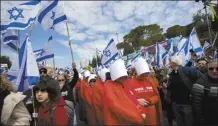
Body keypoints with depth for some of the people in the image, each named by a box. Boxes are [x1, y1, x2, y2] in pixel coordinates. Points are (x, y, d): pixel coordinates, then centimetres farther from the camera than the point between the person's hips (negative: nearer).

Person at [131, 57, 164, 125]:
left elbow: (157, 97, 6)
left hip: (151, 114, 4)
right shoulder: (131, 83, -10)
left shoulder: (151, 81, 5)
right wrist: (137, 101, -22)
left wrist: (148, 101, -11)